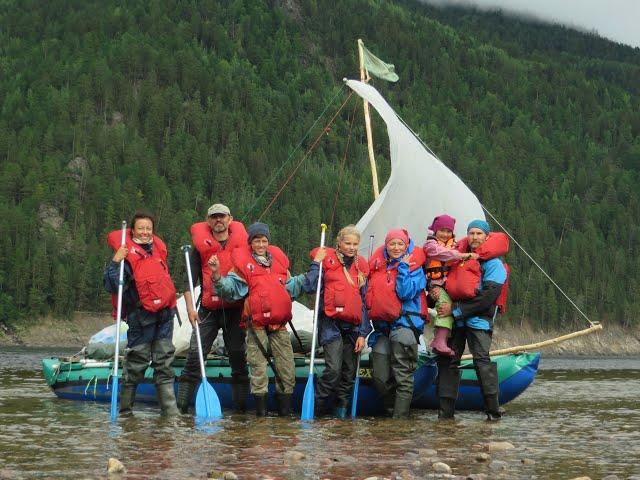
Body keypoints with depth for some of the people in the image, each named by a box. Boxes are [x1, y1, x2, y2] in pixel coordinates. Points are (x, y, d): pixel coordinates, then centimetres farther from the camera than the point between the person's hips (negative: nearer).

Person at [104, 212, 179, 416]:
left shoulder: (159, 249, 14)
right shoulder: (126, 253, -5)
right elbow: (112, 286, -15)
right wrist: (115, 263, -25)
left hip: (164, 314, 6)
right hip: (140, 315, -6)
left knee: (164, 363, 6)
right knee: (136, 363, -2)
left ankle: (170, 409, 8)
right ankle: (125, 409, 9)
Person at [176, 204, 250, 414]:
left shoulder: (242, 244, 8)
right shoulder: (201, 245, 4)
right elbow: (190, 278, 1)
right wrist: (190, 307, -8)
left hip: (235, 308, 2)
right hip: (208, 309, -1)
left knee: (238, 356, 6)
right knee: (195, 353, -8)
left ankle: (240, 404, 13)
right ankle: (181, 404, -6)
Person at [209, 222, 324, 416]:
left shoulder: (279, 259, 15)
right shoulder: (243, 262, 1)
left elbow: (292, 287, 24)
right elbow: (231, 289, -6)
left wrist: (314, 267, 25)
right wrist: (217, 275, -23)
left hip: (279, 325, 4)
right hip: (256, 325, -4)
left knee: (287, 368, 3)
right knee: (258, 367, -1)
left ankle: (284, 406, 12)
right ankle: (260, 406, 7)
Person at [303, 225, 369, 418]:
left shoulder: (361, 266, 11)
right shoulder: (328, 260, 1)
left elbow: (364, 301, 12)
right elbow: (309, 287, -5)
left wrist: (362, 333, 7)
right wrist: (317, 264, -10)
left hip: (352, 326, 4)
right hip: (331, 323, -4)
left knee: (349, 372, 6)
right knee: (334, 368, -17)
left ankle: (342, 409, 18)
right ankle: (315, 407, -5)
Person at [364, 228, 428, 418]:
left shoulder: (414, 267, -1)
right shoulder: (377, 264, 14)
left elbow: (406, 293, -15)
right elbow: (370, 292, 24)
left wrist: (403, 268, -13)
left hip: (404, 322, -6)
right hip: (382, 326, 6)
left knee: (403, 376, -8)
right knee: (380, 376, 5)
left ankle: (400, 417, -7)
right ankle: (392, 406, 22)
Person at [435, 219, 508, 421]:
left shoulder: (493, 264, -1)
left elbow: (487, 297, -12)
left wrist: (455, 309, -14)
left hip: (478, 321, -6)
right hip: (455, 320, 6)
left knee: (482, 361, -18)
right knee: (447, 361, 2)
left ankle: (493, 410, -15)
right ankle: (446, 410, 8)